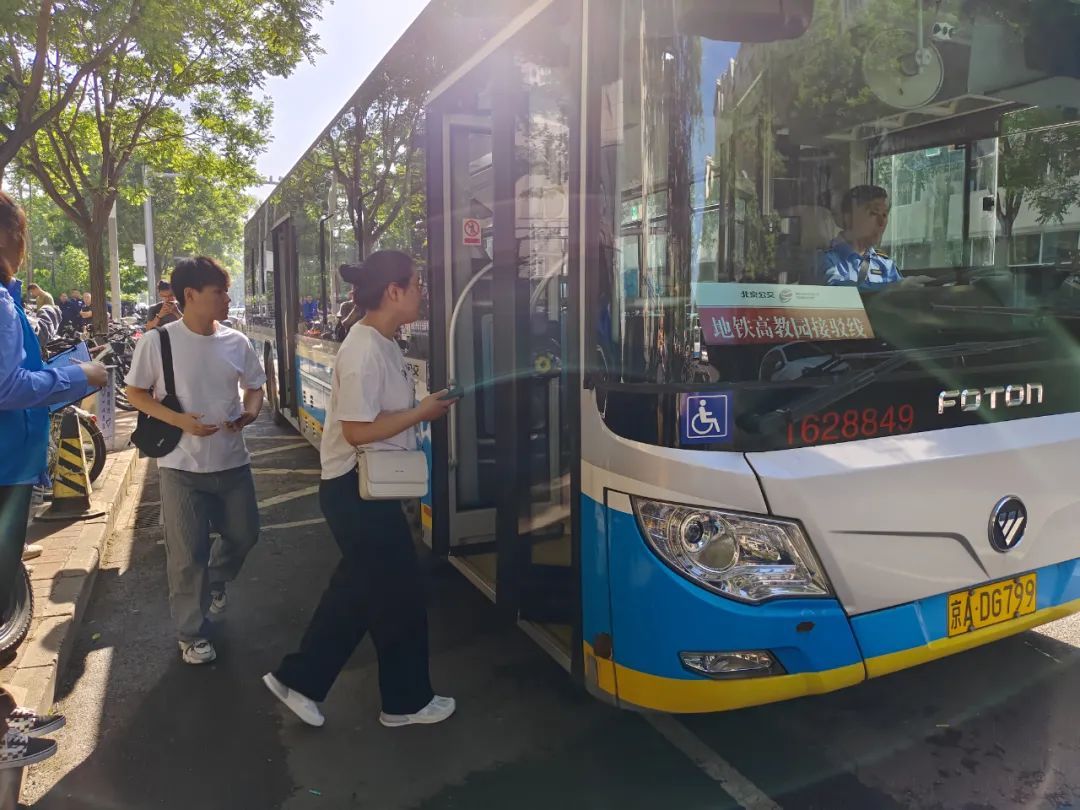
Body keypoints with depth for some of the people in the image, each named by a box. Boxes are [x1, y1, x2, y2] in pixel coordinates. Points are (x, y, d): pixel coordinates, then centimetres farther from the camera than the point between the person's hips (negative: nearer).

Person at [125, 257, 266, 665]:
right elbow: (135, 393, -2)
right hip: (182, 465, -4)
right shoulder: (157, 341, -11)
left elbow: (254, 387, 12)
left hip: (232, 461, 4)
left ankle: (215, 582, 50)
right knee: (188, 554, 5)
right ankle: (192, 633, 25)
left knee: (244, 534, 17)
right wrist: (179, 419, -18)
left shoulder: (236, 342, -1)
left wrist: (250, 411, -10)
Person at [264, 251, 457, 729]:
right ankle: (407, 701, 26)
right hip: (358, 491, -10)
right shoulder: (365, 351, -22)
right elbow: (357, 430, -24)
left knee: (357, 590, 21)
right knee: (399, 595, 6)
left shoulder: (382, 344, 9)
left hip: (368, 488, 10)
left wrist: (424, 410, 5)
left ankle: (299, 680, 35)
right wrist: (422, 413, -17)